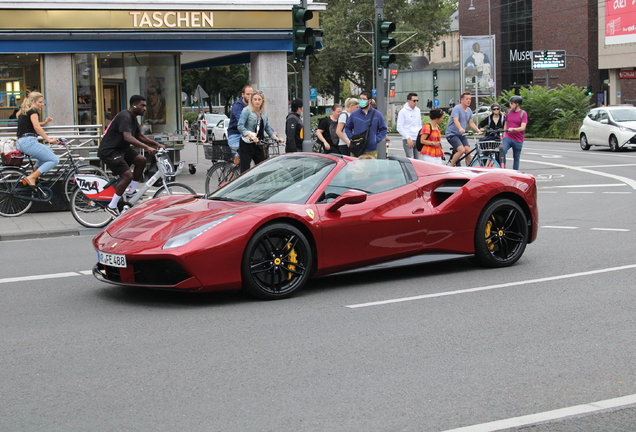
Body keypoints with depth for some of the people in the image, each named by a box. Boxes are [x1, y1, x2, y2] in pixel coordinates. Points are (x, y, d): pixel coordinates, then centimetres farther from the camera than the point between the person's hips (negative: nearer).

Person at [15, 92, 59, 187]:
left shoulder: (23, 112, 24)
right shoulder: (33, 110, -3)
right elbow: (36, 127, -18)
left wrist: (44, 122, 22)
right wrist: (49, 139, -21)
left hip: (20, 143, 10)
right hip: (28, 141, -10)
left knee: (49, 151, 29)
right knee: (54, 160, -11)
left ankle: (33, 174, 15)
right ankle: (31, 178, -19)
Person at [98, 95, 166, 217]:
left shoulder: (133, 118, 10)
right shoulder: (124, 117, -22)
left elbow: (139, 136, 20)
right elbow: (128, 137, -36)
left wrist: (157, 144, 8)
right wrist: (147, 148, -44)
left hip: (121, 148, 10)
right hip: (109, 151, -10)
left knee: (141, 160, 0)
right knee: (127, 176, -19)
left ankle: (131, 192, 10)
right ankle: (112, 206, -9)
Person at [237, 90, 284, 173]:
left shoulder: (264, 113, 12)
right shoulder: (246, 110, -7)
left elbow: (267, 128, 21)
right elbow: (240, 126, -18)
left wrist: (276, 138, 7)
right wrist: (251, 136, -31)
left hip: (258, 145, 6)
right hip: (247, 144, -6)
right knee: (245, 170, -6)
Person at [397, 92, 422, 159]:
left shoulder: (417, 110, 13)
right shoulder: (403, 111, -6)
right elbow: (399, 127, -9)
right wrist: (408, 138, -16)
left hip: (417, 139, 6)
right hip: (408, 140, -6)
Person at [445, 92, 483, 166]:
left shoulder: (469, 110, 12)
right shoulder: (457, 108, -13)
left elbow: (471, 123, 12)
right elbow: (456, 120, -28)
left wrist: (478, 130, -6)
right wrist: (460, 129, -47)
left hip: (461, 135, 7)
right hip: (452, 134, -7)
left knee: (468, 151, -9)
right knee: (461, 150, -23)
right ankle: (450, 167, -8)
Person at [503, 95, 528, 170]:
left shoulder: (523, 114, -4)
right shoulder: (508, 112, 9)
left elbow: (522, 128, -14)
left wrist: (513, 129, -32)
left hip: (518, 140, -2)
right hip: (508, 138, 2)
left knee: (516, 158, 7)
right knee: (502, 152, -23)